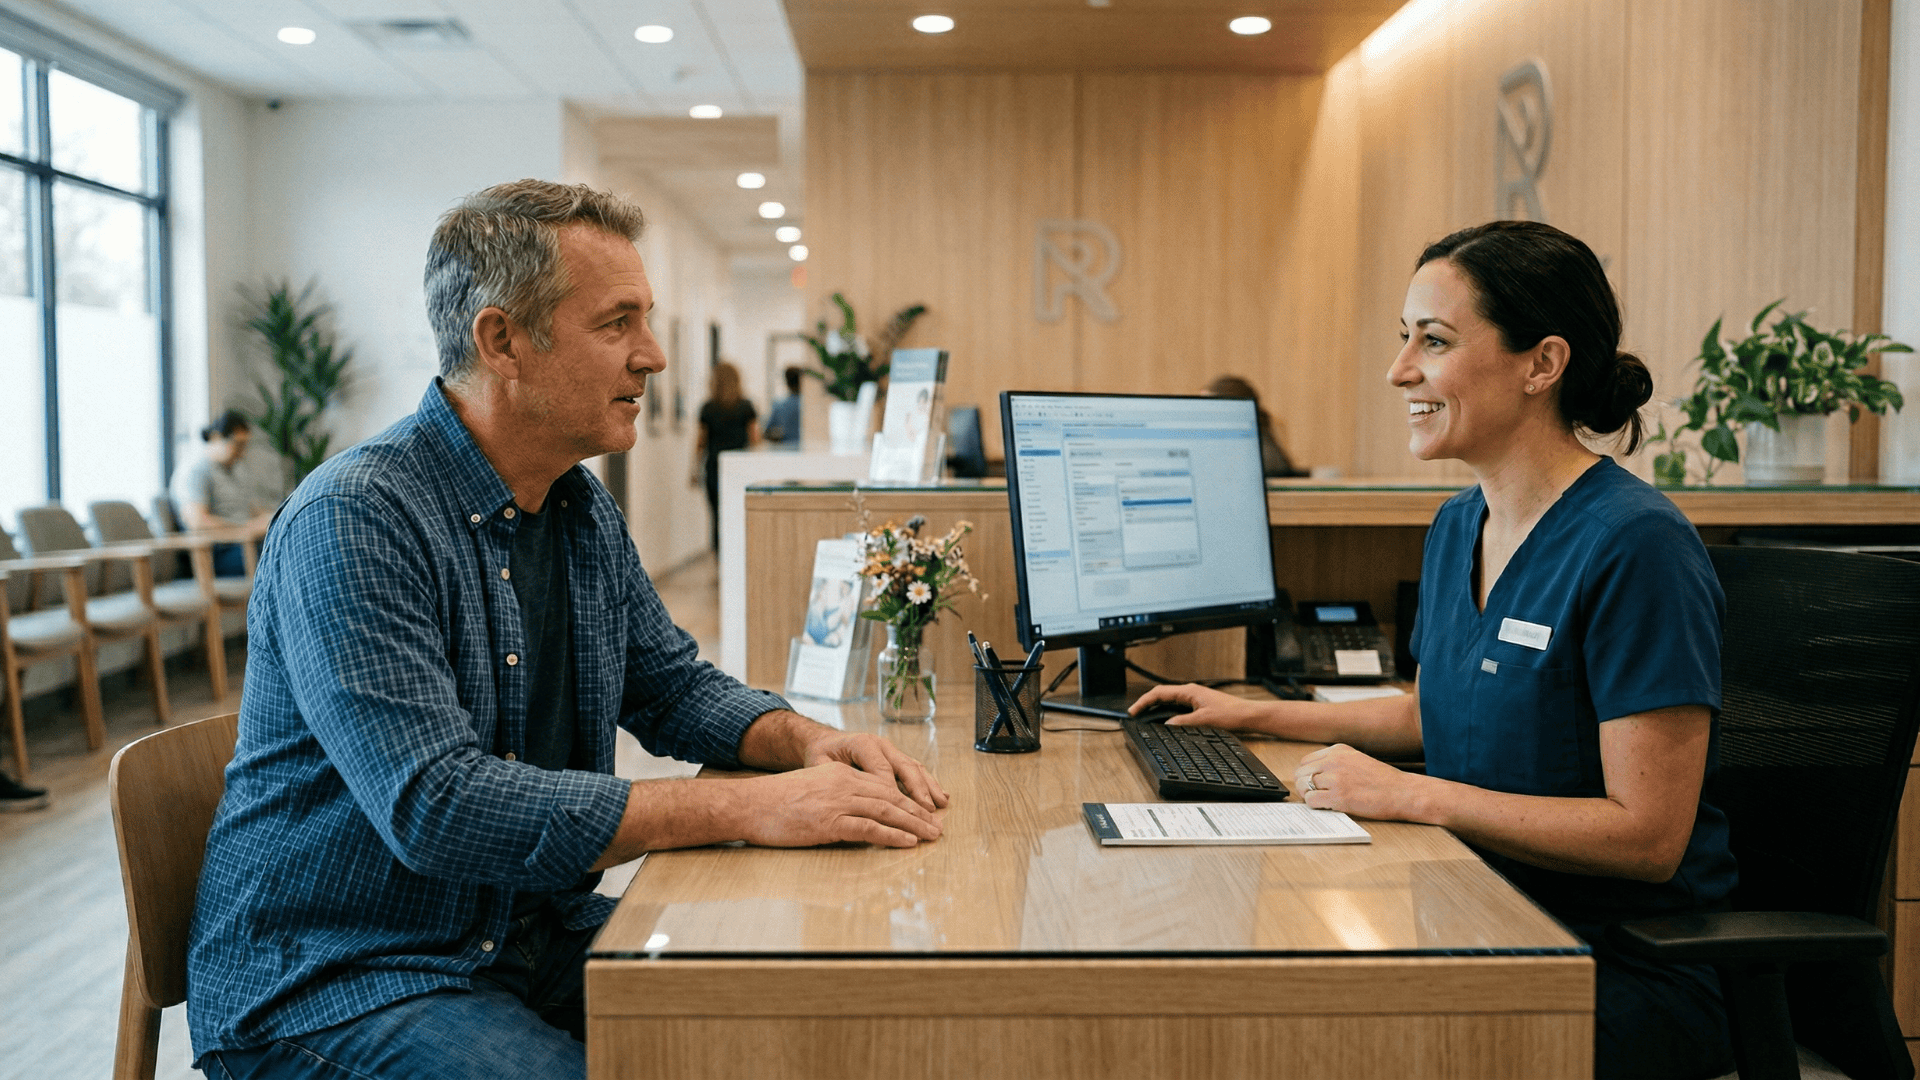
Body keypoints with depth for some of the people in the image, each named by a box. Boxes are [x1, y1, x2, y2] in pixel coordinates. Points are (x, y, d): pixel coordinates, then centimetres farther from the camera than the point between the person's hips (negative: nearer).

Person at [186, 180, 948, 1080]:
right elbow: (434, 807, -30)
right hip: (333, 987, -7)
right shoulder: (353, 522, -21)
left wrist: (805, 741, -6)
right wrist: (745, 809, -29)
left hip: (540, 939, 8)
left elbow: (672, 687, 17)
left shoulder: (585, 511, 7)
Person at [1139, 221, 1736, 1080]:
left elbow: (1649, 834, -21)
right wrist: (1259, 714, 19)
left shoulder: (1635, 547, -19)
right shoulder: (1456, 527, 7)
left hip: (1633, 973, -7)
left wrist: (1414, 797, -21)